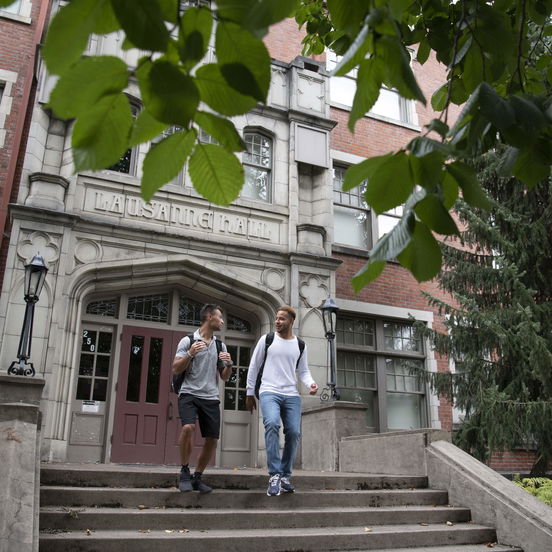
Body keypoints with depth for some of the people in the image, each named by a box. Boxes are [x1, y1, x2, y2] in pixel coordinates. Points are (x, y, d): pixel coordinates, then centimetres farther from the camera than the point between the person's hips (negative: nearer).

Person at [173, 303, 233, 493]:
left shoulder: (220, 346, 15)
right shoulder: (188, 341, 2)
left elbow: (224, 377, 18)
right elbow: (175, 369, -2)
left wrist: (228, 364, -3)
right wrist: (189, 354, -17)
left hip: (211, 397, 5)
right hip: (189, 393, -5)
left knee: (212, 439, 1)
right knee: (188, 427, -27)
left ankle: (197, 477, 19)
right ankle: (184, 472, -8)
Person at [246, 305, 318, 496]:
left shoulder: (300, 345, 13)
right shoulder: (267, 339, 5)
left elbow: (303, 371, 18)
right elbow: (254, 366, 10)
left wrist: (311, 383, -5)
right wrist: (250, 393, 10)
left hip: (292, 395, 3)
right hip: (269, 392, -3)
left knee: (294, 432, -7)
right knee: (272, 424, -28)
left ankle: (285, 476, 11)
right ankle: (274, 475, -25)